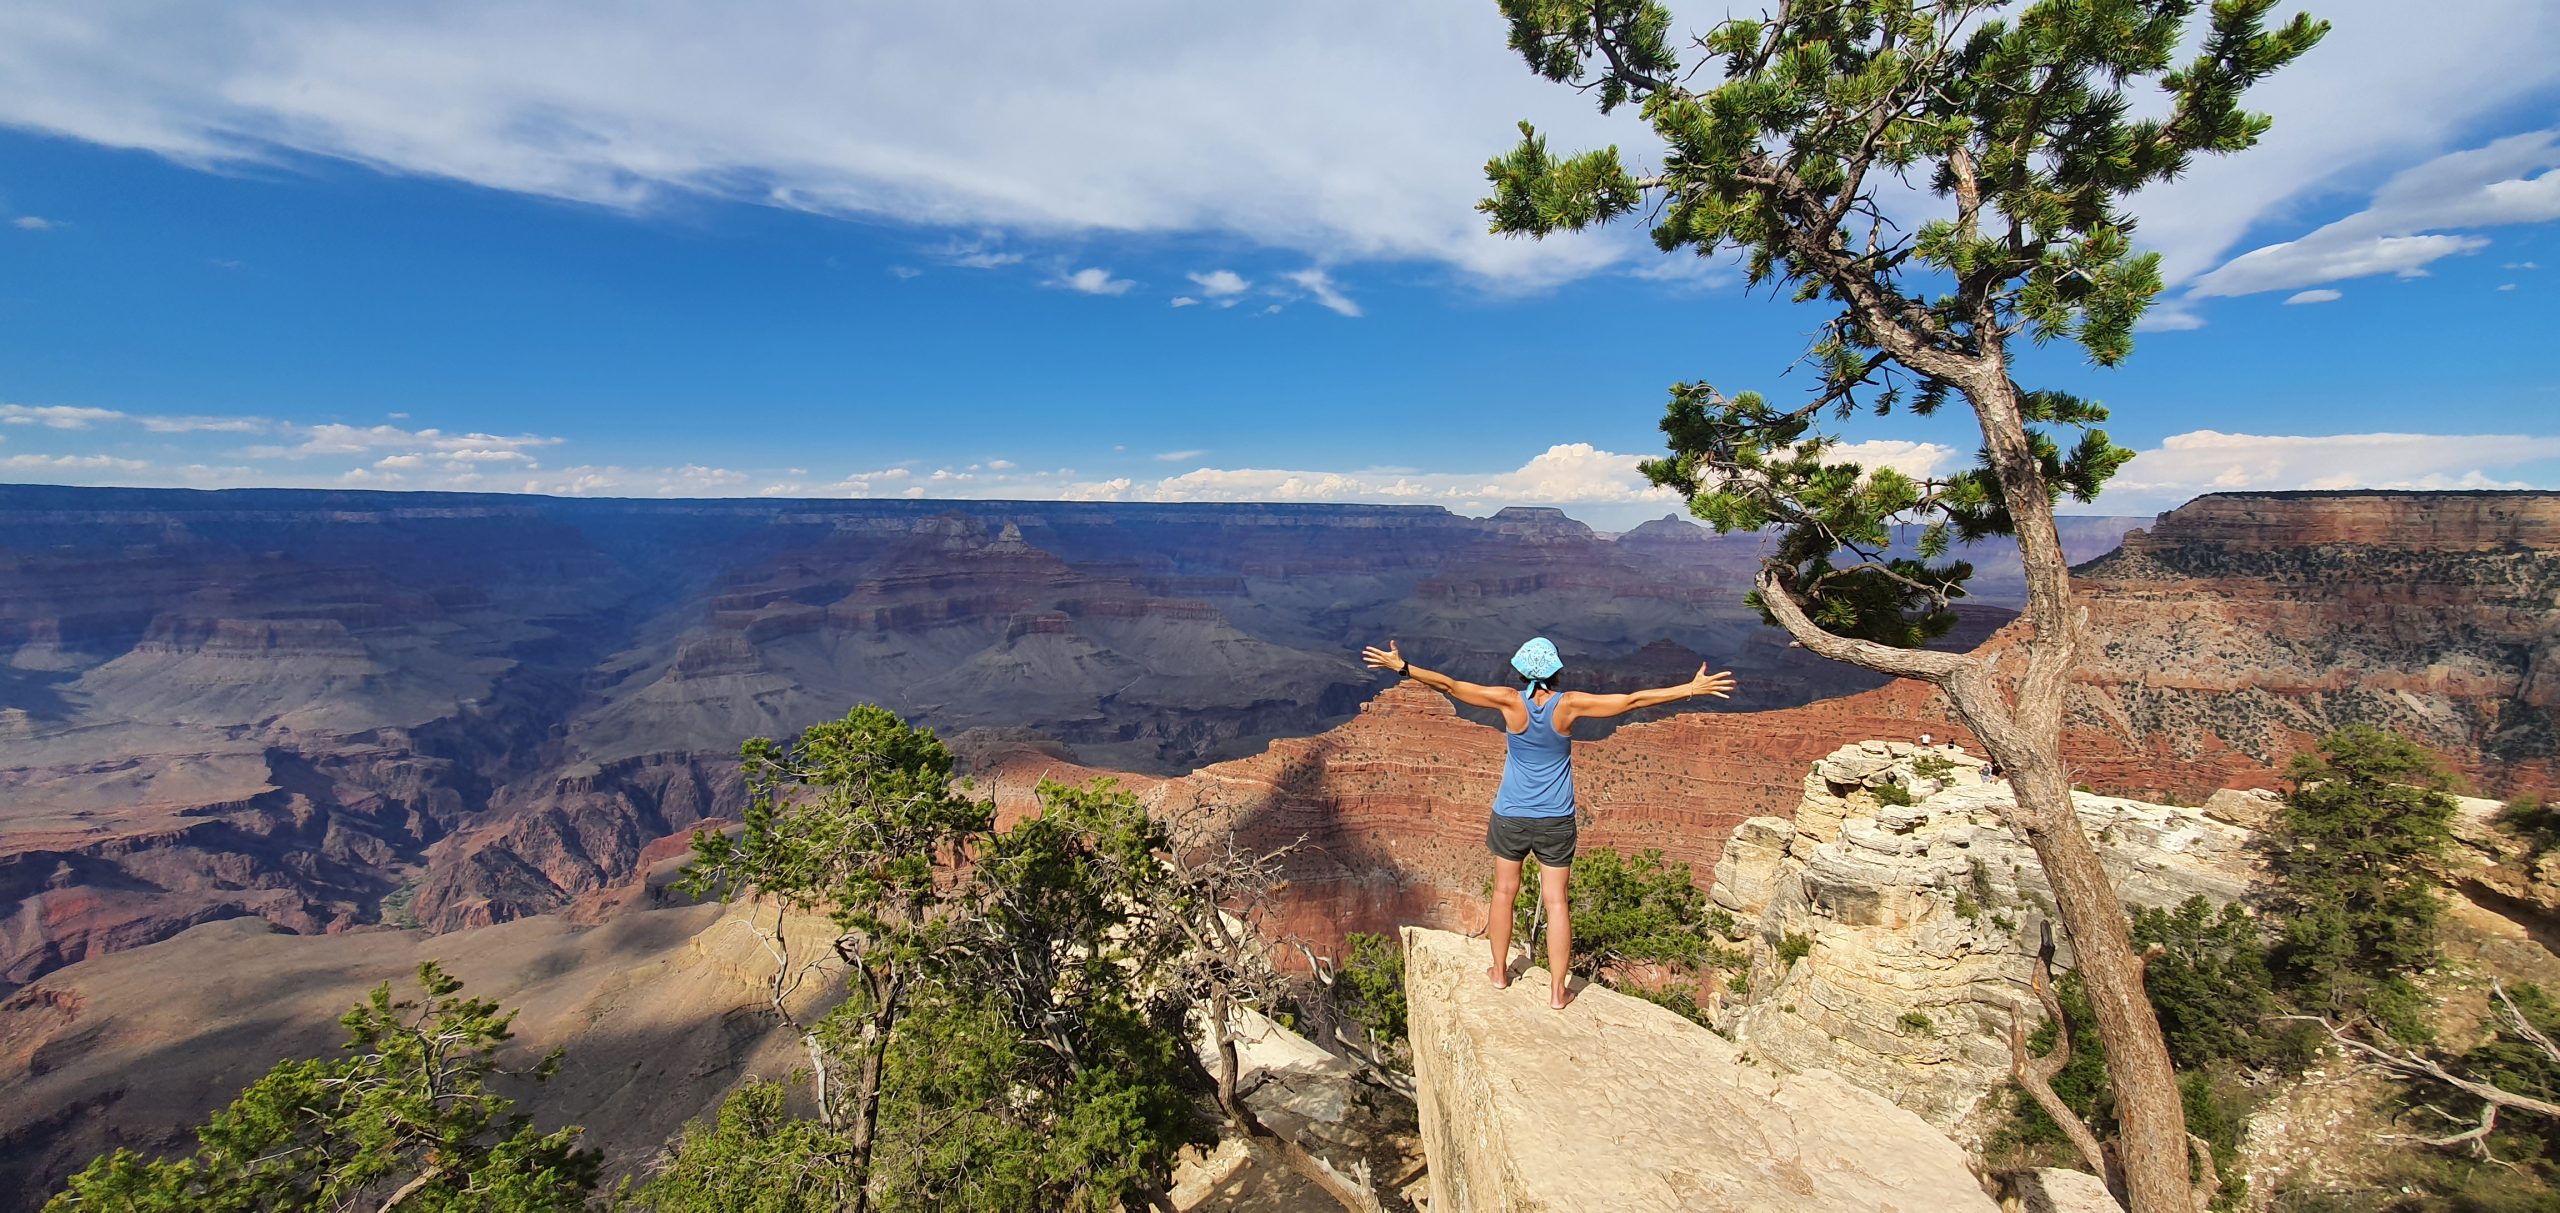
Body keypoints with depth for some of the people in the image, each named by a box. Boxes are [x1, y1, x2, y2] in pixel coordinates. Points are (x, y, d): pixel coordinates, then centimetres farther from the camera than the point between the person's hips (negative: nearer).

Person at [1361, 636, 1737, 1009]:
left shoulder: (1511, 701, -15)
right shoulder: (1569, 705, -15)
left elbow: (1450, 686, -16)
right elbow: (1632, 701, -12)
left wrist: (1403, 667, -10)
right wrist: (1692, 688, -6)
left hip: (1511, 816, 0)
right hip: (1556, 820, 0)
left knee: (1504, 892, 16)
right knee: (1556, 901, 10)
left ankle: (1499, 972, 31)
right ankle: (1557, 990, 18)